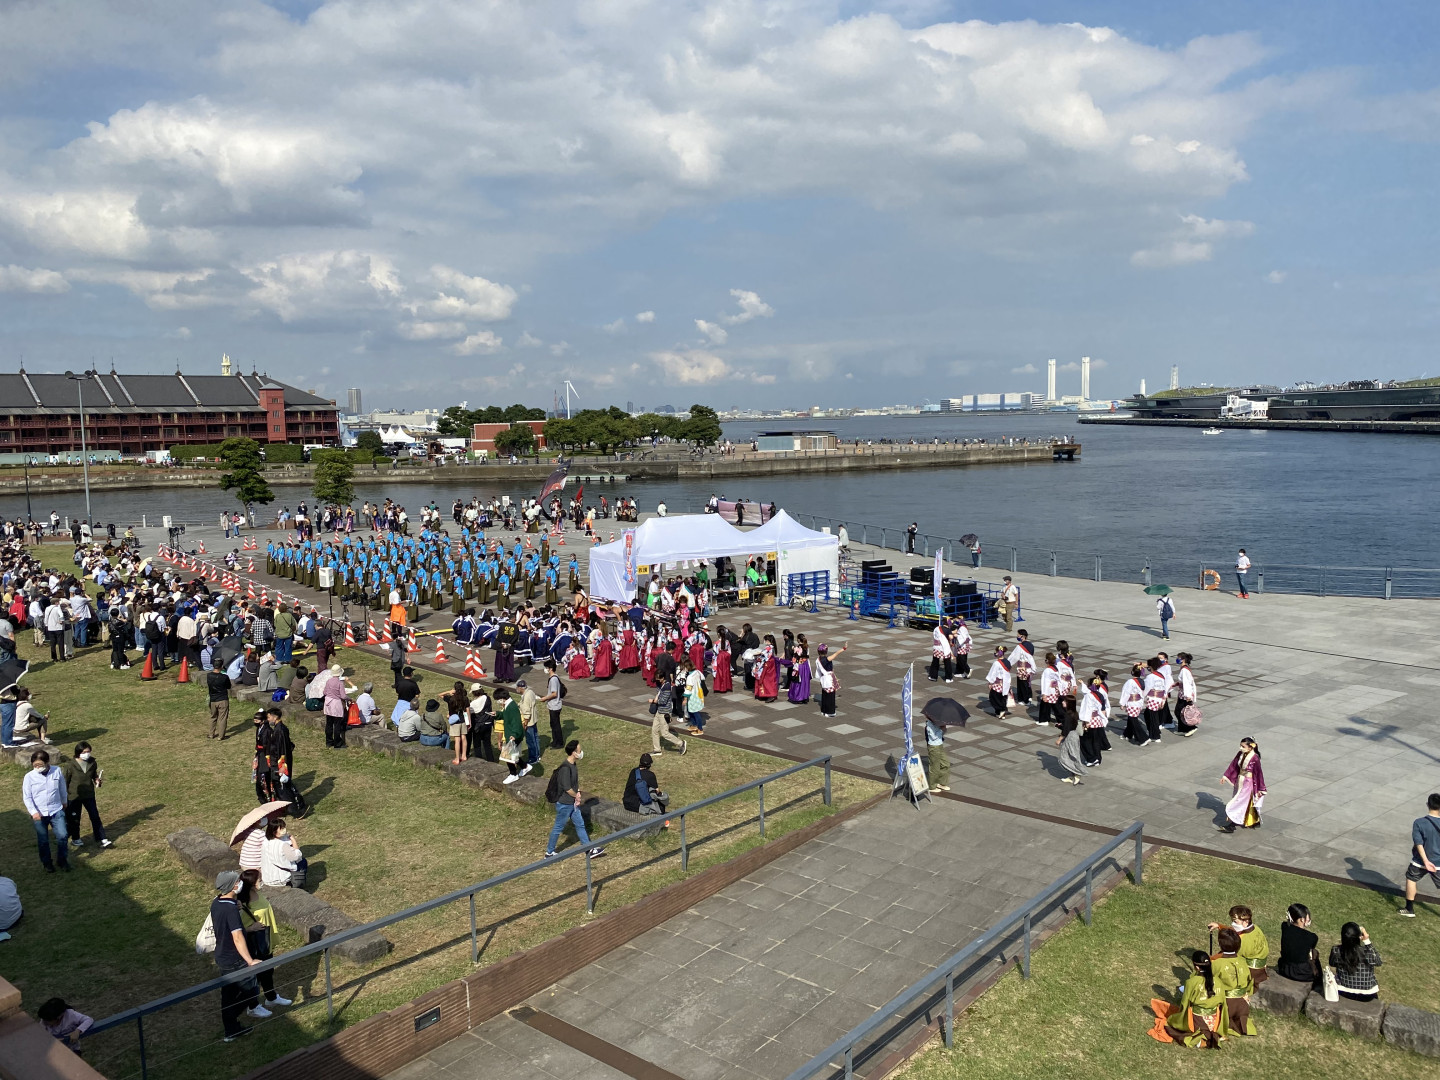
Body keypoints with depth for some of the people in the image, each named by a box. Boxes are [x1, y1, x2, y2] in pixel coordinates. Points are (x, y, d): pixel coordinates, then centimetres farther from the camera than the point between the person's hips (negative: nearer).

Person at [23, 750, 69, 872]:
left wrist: (64, 802, 22)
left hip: (56, 811, 0)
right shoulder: (29, 777, -10)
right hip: (39, 814, 0)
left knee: (62, 836, -7)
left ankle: (62, 860, 14)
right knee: (43, 841, 11)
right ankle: (47, 863, 30)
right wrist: (33, 812, -19)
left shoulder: (57, 772, -7)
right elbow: (27, 797, -7)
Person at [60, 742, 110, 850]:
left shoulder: (92, 763, -5)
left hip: (89, 795, 3)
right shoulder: (70, 765, -18)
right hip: (74, 797, -3)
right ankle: (75, 839, 36)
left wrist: (97, 780, -10)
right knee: (74, 819, 13)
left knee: (95, 817, 4)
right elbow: (64, 782, -10)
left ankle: (102, 839, 10)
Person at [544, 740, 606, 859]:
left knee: (580, 825, 13)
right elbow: (567, 788, -26)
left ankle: (590, 850, 21)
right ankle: (549, 853, 23)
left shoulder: (574, 764, 1)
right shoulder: (565, 768, -28)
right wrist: (578, 797, -10)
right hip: (564, 804, -9)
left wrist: (578, 793, -1)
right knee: (558, 828, 7)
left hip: (573, 802, 9)